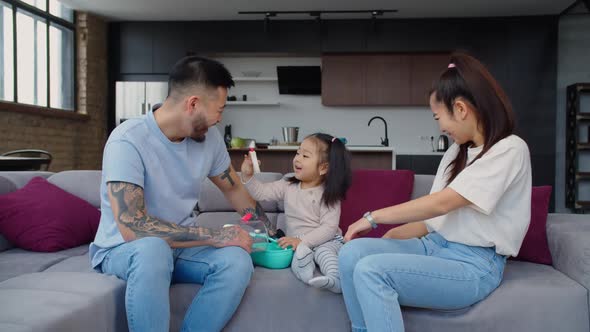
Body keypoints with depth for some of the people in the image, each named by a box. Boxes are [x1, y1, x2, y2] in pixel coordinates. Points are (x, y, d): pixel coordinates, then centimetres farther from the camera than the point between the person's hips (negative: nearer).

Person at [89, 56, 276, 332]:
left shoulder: (209, 136, -4)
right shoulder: (128, 141, -23)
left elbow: (233, 189, 13)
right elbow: (132, 228, -31)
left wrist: (271, 233, 15)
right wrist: (214, 236, -28)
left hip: (181, 245, 5)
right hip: (123, 249, -5)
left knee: (237, 260, -24)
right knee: (153, 248, -39)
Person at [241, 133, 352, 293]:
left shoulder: (328, 194, -9)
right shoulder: (288, 186, 7)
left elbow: (329, 228, -17)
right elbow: (261, 192, 10)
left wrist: (302, 241, -25)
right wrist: (248, 176, -6)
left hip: (325, 240, -3)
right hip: (297, 242, 4)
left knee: (324, 251, -35)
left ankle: (336, 279, -55)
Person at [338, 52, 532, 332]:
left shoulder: (509, 149, -10)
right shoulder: (456, 152, 15)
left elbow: (442, 203, -17)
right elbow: (436, 217, 13)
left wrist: (373, 217, -10)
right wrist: (387, 238, 0)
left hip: (473, 265, -7)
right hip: (434, 245, 8)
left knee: (371, 270, -28)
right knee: (352, 253, -17)